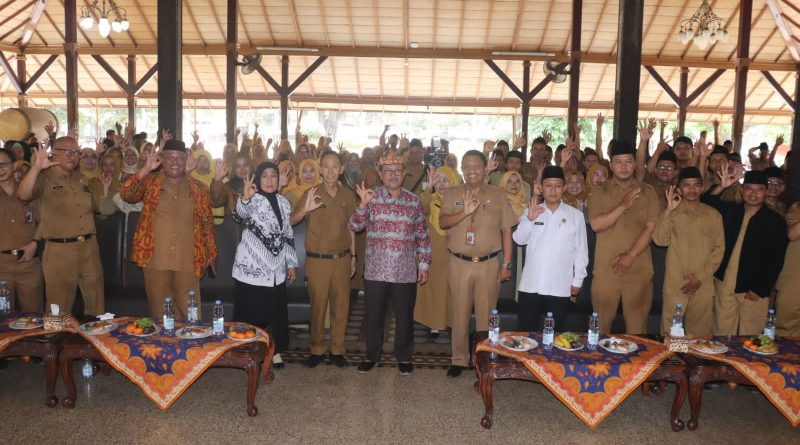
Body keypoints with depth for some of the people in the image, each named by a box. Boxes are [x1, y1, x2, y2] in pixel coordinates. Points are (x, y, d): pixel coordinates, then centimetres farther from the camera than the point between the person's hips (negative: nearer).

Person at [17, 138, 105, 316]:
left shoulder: (82, 179, 13)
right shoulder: (44, 178, -5)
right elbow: (23, 195, -25)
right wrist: (36, 167, -33)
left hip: (89, 247, 5)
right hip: (59, 250, -5)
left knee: (96, 303, 13)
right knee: (60, 307, 4)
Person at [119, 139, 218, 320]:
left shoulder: (198, 188, 8)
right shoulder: (150, 182, 6)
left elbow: (207, 222, 10)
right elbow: (125, 194, -10)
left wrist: (211, 254, 9)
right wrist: (146, 169, -16)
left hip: (187, 262, 0)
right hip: (156, 260, 0)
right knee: (159, 314, 8)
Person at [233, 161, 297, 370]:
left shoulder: (283, 202, 9)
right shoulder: (253, 200, -7)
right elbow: (240, 215, -32)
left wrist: (292, 263, 13)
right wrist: (245, 198, -52)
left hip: (276, 270, 5)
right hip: (251, 267, -5)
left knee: (276, 312, 11)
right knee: (250, 313, 1)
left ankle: (275, 349, 26)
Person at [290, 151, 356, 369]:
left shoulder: (348, 194, 5)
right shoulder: (311, 194, -3)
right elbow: (292, 221, -9)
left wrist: (353, 256, 13)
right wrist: (305, 209, -30)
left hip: (342, 259, 3)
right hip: (317, 260, -2)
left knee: (341, 305, 7)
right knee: (317, 306, 5)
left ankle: (337, 349, 21)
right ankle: (317, 349, 21)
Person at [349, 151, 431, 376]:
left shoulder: (414, 200, 5)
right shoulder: (371, 197, 1)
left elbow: (422, 235, 8)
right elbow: (354, 227, -5)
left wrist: (424, 264, 4)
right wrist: (363, 204, -20)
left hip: (406, 271, 1)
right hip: (376, 270, 0)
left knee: (405, 316, 10)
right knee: (373, 315, 10)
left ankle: (404, 357, 27)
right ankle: (371, 355, 28)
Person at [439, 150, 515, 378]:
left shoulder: (498, 195, 3)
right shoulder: (452, 194, 5)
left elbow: (506, 230, 3)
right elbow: (442, 222, -8)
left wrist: (506, 264, -1)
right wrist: (465, 212, -25)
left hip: (489, 264, 0)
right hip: (459, 263, 1)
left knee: (486, 314, 7)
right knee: (460, 313, 9)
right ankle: (459, 359, 23)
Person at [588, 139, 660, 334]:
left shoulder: (648, 192, 8)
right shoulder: (600, 192, 5)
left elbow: (651, 228, -1)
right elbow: (596, 225, -8)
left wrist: (630, 256, -10)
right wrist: (623, 206, -14)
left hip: (639, 269, 1)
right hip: (606, 269, -1)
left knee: (637, 324, 4)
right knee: (602, 323, 5)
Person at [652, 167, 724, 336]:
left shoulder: (713, 215, 8)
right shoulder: (671, 213, 5)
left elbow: (719, 248, 5)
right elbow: (660, 240, -8)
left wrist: (701, 277, -4)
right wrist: (669, 211, -15)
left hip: (704, 285, 1)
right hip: (675, 284, -1)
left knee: (700, 333, 6)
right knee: (671, 333, 1)